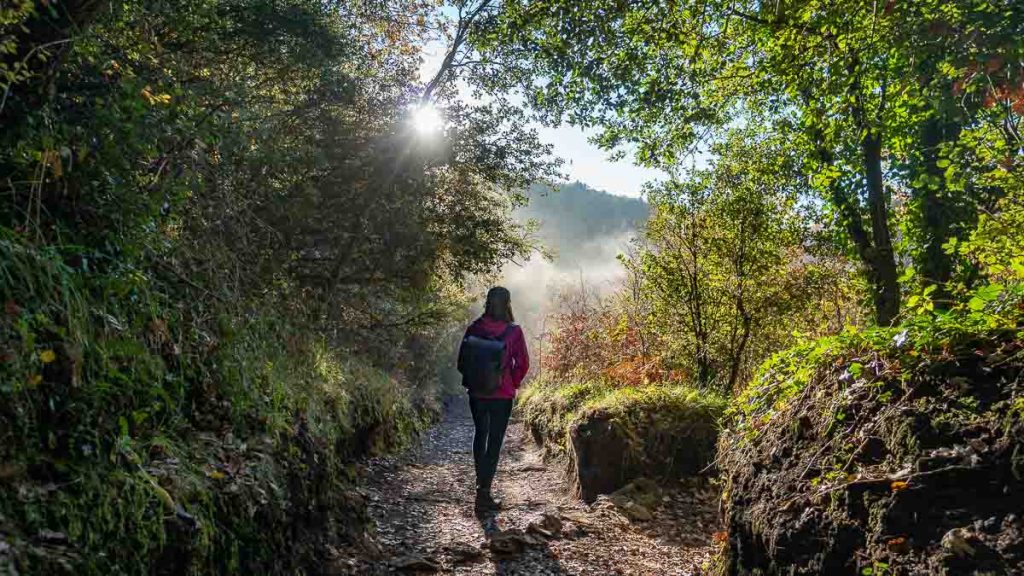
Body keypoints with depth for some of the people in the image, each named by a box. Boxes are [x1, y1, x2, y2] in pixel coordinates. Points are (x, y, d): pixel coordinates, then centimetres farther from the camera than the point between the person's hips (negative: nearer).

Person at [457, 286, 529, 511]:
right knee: (495, 441, 4)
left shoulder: (474, 329, -6)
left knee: (480, 433, 23)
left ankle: (481, 481, 34)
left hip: (477, 392, 3)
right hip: (502, 395, -3)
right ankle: (484, 492, 2)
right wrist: (513, 383, 6)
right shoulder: (513, 331, -12)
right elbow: (522, 364, -9)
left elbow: (462, 360, 0)